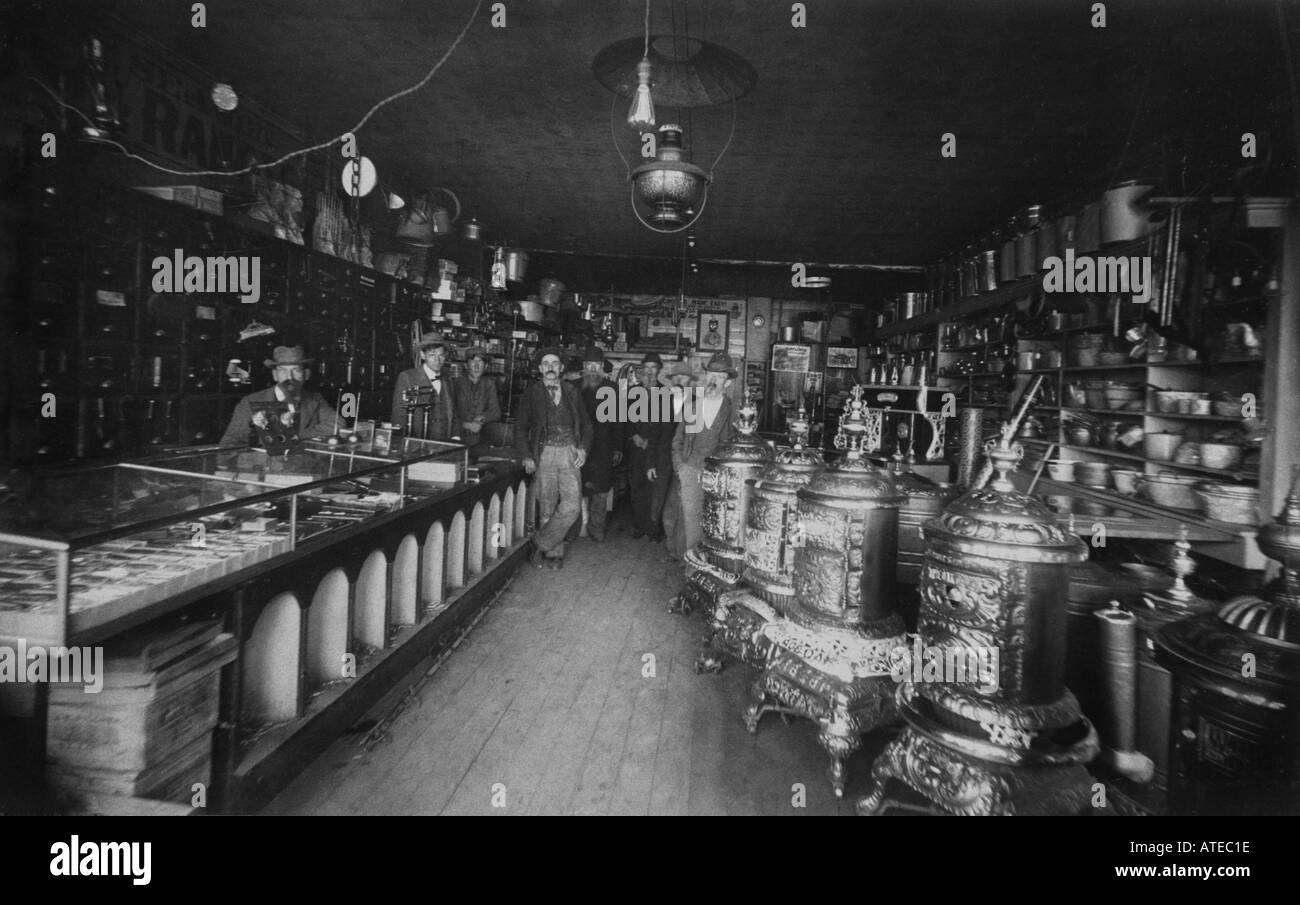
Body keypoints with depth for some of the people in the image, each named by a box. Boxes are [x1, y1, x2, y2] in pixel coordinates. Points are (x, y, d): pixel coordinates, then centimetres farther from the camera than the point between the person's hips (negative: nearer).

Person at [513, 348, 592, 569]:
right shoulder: (531, 393, 5)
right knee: (547, 508, 0)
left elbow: (585, 423, 16)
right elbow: (521, 428, 6)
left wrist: (583, 448, 1)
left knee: (572, 505, -12)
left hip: (570, 453, 1)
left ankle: (540, 544, 2)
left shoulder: (572, 392, 11)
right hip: (544, 454, -1)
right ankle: (554, 553, 14)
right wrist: (526, 455, -5)